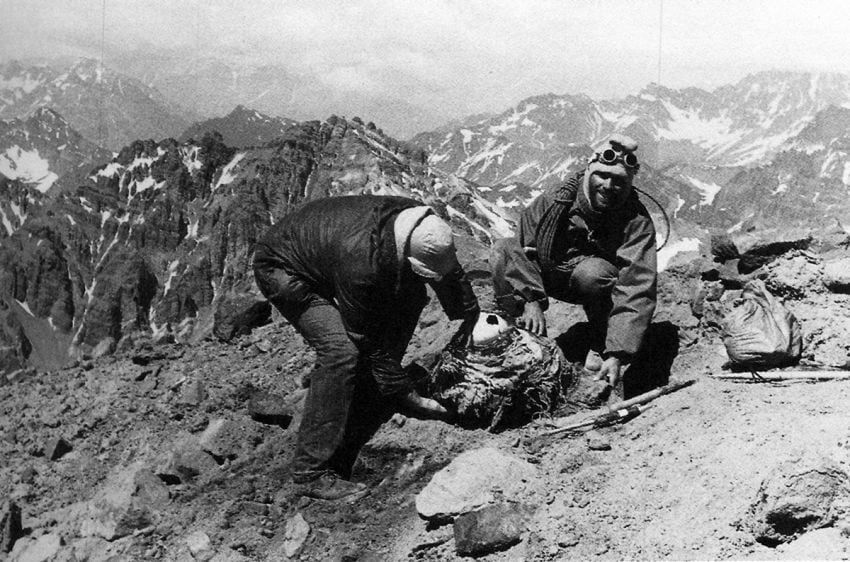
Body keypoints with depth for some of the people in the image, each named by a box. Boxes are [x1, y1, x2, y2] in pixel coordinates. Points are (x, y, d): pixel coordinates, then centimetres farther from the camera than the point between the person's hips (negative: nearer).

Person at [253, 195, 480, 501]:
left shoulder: (422, 224, -22)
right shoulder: (360, 260, -42)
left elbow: (452, 273, 3)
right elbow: (369, 344, -30)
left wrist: (470, 319, 7)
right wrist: (410, 399, -24)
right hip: (282, 267, -8)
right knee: (340, 349, -27)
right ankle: (312, 473, -21)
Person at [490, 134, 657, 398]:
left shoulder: (637, 223, -26)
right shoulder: (557, 199, -19)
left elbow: (638, 290, -34)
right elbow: (526, 245, -10)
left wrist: (617, 355, -43)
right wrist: (532, 300, -23)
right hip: (548, 275, 3)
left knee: (591, 271, -39)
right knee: (503, 250, -19)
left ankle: (600, 348, -15)